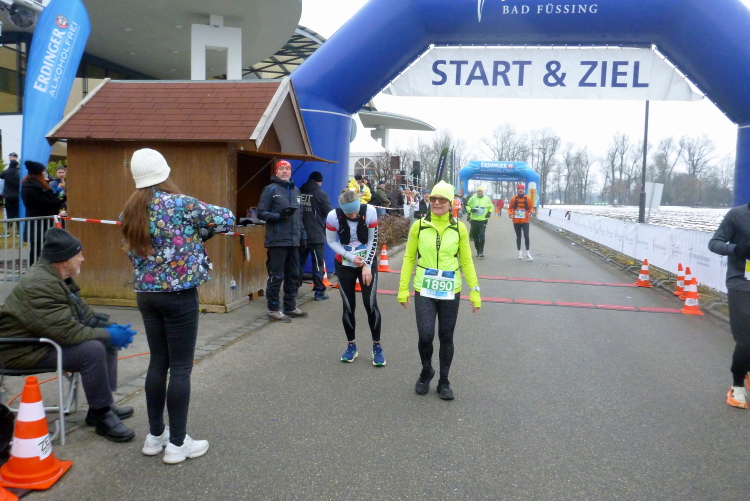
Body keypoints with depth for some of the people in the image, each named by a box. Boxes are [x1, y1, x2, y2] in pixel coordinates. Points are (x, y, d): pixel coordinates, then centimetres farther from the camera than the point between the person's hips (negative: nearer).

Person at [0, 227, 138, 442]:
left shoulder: (56, 276, 5)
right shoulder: (40, 285, -27)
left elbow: (83, 313, 9)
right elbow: (68, 332, -32)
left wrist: (111, 327, -8)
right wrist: (108, 334, -22)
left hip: (48, 337, 11)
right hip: (25, 350, -10)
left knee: (107, 339, 5)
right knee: (93, 349, -27)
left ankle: (104, 405, 11)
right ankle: (102, 417, -13)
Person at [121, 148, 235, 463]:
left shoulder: (129, 212, 7)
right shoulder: (180, 204, -12)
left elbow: (132, 251, 13)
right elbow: (226, 219, -8)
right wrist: (199, 232, 10)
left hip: (146, 294, 6)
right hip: (178, 295, -6)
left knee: (158, 362, 15)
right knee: (181, 367, 1)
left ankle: (155, 435, 25)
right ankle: (177, 444, 9)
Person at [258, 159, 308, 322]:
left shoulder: (295, 190, 17)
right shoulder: (270, 189, -2)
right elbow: (261, 213, -7)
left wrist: (303, 236, 17)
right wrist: (279, 216, -20)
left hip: (293, 241, 7)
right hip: (277, 241, -7)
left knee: (293, 275, 11)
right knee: (276, 276, -3)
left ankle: (290, 307, 23)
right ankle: (273, 309, 6)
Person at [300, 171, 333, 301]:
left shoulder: (299, 192, 5)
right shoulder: (320, 194, -8)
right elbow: (330, 212, -5)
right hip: (316, 235, -4)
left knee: (299, 263, 13)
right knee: (318, 264, 3)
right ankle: (319, 292, 6)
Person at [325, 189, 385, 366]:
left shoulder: (369, 211, -21)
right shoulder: (333, 216, -20)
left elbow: (373, 240, -11)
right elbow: (331, 241, -6)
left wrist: (367, 265, -15)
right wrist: (351, 257, -17)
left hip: (368, 263, -1)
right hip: (344, 265, 1)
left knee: (371, 305, -5)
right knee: (348, 307, 5)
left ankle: (377, 347, 9)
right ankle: (351, 346, 21)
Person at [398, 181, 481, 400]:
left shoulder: (459, 228, -1)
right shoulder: (419, 225, -2)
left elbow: (466, 262, 4)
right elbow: (409, 258, 2)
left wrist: (474, 292, 1)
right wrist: (403, 288, 0)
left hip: (450, 291, 1)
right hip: (424, 290, -1)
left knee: (446, 337, 9)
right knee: (425, 335, -9)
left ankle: (444, 381, 27)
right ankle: (426, 371, 21)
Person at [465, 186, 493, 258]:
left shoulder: (487, 199, 4)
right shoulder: (473, 198, 2)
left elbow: (491, 206, 18)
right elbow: (467, 205, 11)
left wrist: (489, 212, 1)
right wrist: (470, 210, -8)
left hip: (483, 220, -2)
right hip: (474, 220, 2)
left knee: (482, 236, -15)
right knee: (475, 236, 8)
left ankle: (481, 251, -6)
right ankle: (478, 251, 23)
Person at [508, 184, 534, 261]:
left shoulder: (527, 198, -1)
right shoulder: (514, 199, -1)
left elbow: (531, 207, 6)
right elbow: (510, 208, 7)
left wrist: (531, 213, -13)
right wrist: (510, 214, -11)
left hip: (525, 221, -1)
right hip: (516, 221, 1)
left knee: (526, 236, -10)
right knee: (518, 236, 11)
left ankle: (527, 253, -1)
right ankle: (519, 252, 24)